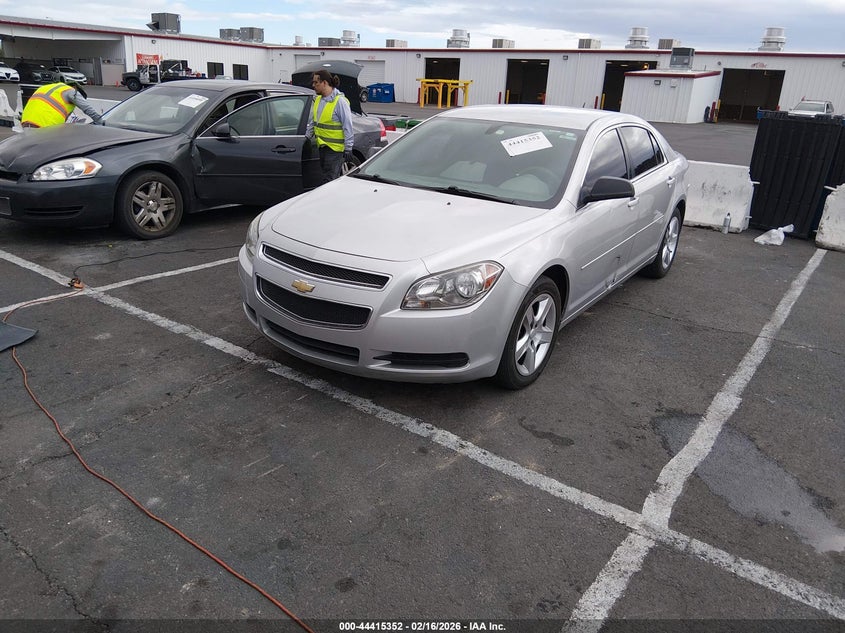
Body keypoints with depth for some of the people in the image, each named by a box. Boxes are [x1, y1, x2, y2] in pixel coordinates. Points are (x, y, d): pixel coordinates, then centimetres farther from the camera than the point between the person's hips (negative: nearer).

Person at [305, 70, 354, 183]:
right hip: (322, 146, 8)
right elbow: (312, 121, 21)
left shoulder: (340, 101, -13)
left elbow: (348, 126, -14)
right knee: (326, 176, 13)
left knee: (329, 179, -9)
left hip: (335, 148, -8)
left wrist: (348, 148, -16)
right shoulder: (318, 100, 11)